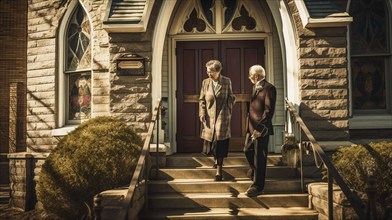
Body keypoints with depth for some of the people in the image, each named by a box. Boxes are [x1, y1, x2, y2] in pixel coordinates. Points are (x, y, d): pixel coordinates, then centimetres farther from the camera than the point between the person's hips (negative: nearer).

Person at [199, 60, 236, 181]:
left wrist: (229, 110, 1)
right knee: (211, 140, 13)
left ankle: (219, 170, 0)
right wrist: (202, 114, -4)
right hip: (209, 116, 3)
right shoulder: (205, 82, 5)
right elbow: (201, 100, 6)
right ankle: (216, 159, 43)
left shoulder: (227, 82, -1)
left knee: (220, 142, -7)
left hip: (222, 116, -3)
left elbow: (230, 98, 8)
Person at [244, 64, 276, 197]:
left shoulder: (269, 88, -14)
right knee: (248, 151, 21)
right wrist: (251, 126, 13)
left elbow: (269, 110, -19)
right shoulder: (255, 87, 14)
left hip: (261, 129, -9)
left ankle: (257, 187, 10)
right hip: (253, 127, 9)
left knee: (259, 157, -1)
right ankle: (255, 171, 49)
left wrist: (260, 128, -22)